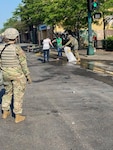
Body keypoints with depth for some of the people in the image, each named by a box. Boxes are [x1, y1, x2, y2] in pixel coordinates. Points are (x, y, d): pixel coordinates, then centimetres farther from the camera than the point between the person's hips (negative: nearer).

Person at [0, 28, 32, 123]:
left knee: (8, 92, 23)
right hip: (18, 74, -5)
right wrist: (28, 76, -6)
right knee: (18, 95, 6)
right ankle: (18, 116, 13)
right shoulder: (17, 49, -18)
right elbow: (23, 64, -15)